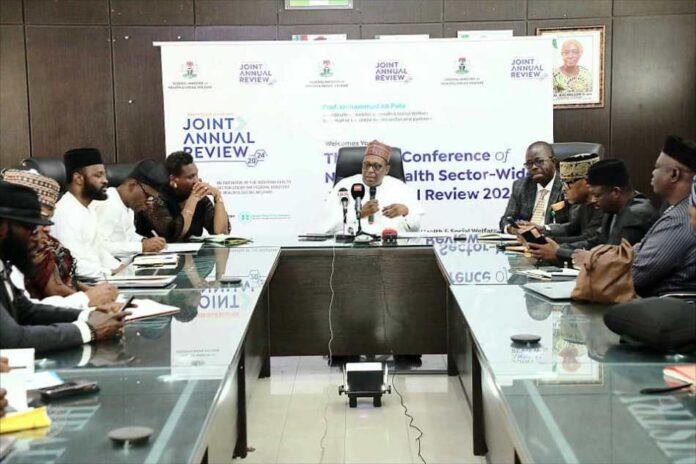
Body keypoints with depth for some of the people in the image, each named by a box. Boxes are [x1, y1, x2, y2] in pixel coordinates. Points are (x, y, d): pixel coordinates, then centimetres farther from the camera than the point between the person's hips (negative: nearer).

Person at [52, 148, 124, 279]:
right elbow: (74, 265, -23)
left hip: (96, 279, 9)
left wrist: (120, 268, 6)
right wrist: (112, 273, -18)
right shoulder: (66, 213, -16)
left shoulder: (88, 210, 17)